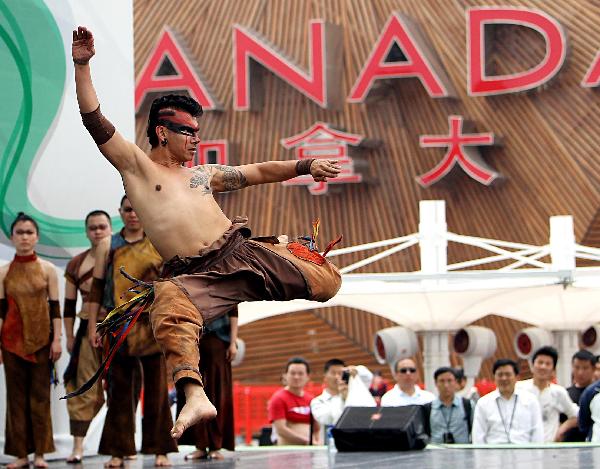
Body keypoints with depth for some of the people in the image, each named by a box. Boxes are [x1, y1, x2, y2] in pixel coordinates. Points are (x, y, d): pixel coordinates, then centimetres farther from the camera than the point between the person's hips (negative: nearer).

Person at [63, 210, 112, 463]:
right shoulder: (76, 264, 8)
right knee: (83, 388, -3)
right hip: (88, 331, 2)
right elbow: (69, 304, 11)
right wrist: (69, 337, 6)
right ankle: (77, 447, -2)